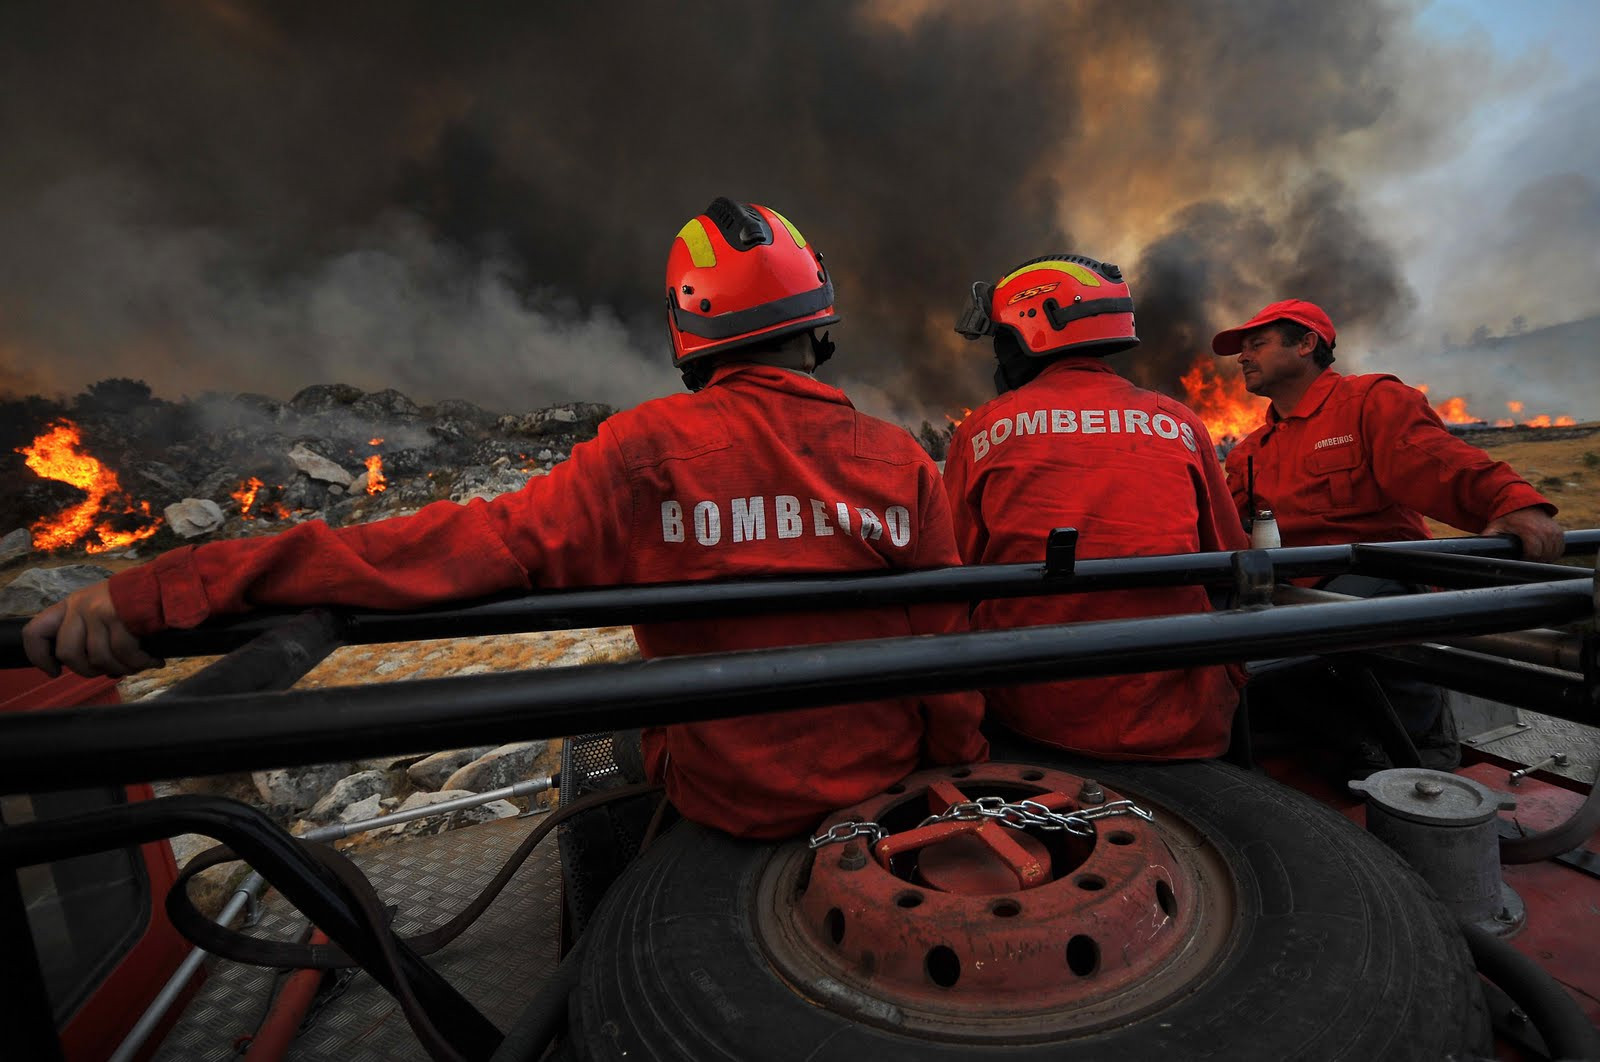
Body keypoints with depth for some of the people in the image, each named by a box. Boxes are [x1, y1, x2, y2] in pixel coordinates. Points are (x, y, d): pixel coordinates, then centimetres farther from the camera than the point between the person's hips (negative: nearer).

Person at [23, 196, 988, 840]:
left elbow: (487, 546, -27)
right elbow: (944, 650, -8)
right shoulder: (903, 462, -13)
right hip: (887, 786, 3)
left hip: (722, 800, -2)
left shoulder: (650, 450, -20)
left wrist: (174, 587, -22)